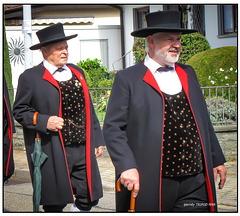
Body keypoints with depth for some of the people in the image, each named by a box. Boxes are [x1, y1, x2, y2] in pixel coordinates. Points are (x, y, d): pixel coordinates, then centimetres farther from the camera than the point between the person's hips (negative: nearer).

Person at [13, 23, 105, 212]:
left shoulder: (77, 72, 16)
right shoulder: (30, 77, -1)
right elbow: (20, 111, 0)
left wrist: (97, 139, 16)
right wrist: (44, 121, -15)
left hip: (83, 149, 5)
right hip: (53, 153, -5)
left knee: (89, 197, 3)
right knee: (55, 203, 2)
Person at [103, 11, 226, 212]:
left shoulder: (188, 74, 16)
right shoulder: (127, 79, -2)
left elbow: (204, 121, 22)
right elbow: (112, 128, -6)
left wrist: (217, 159, 20)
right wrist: (126, 166, -18)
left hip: (195, 182, 5)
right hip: (149, 184, -4)